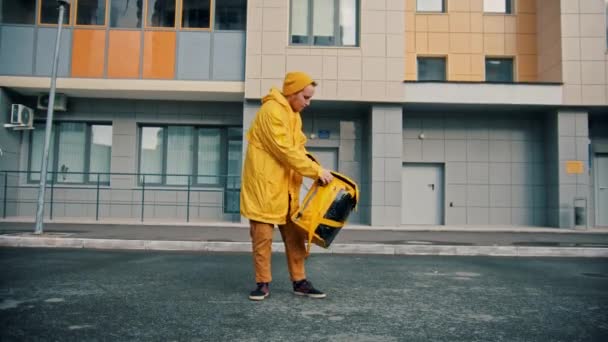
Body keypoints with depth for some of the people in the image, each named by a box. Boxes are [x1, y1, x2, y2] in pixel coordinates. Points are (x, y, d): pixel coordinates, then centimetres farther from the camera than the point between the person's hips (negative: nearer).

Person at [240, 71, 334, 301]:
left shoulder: (294, 115, 15)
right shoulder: (272, 110, -16)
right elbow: (286, 151, -22)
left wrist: (316, 171, -1)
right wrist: (316, 170, -19)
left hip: (286, 186, 9)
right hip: (264, 184, -9)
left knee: (294, 234, 9)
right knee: (262, 235, -1)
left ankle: (299, 282, 17)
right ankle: (263, 284, 10)